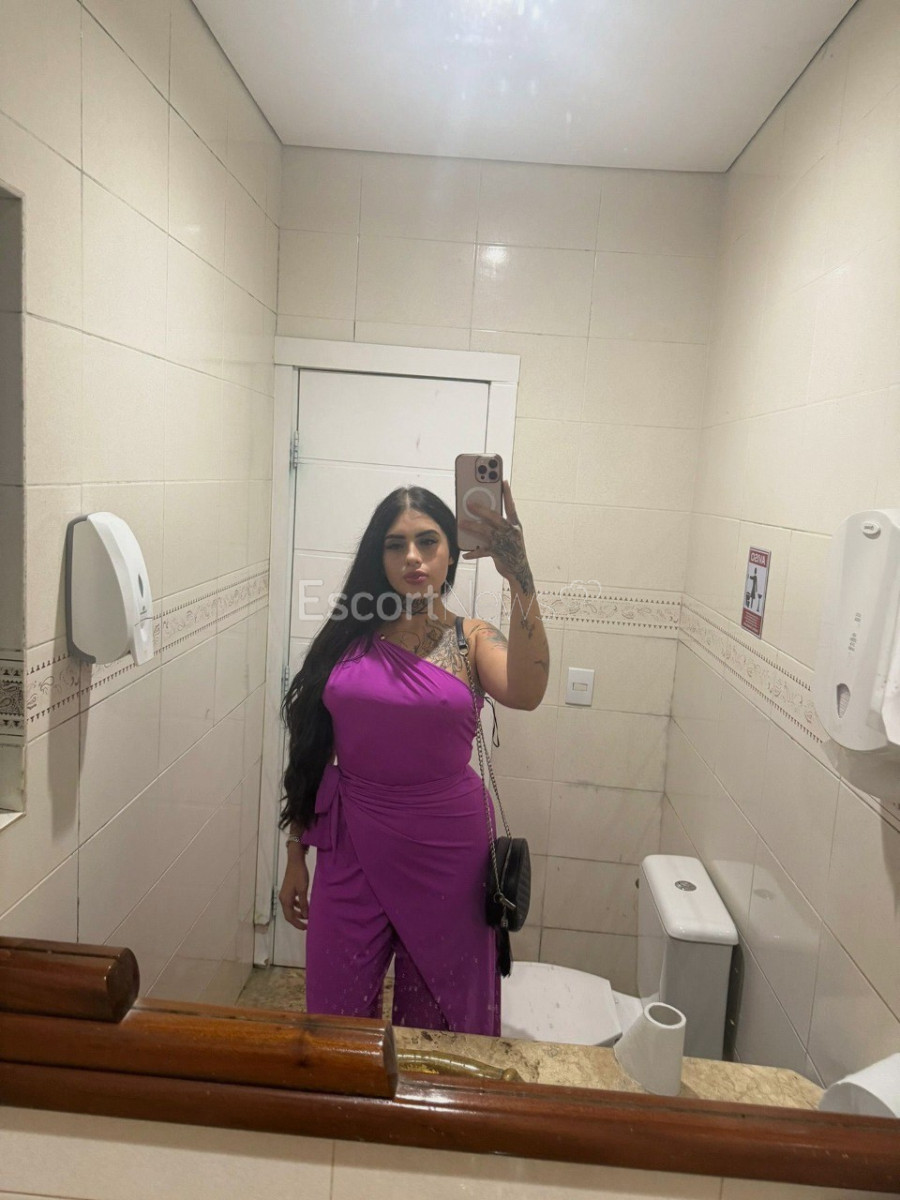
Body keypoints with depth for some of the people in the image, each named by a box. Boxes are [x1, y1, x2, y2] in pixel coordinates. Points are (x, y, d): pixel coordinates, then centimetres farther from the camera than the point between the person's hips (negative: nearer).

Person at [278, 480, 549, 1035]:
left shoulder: (472, 640, -4)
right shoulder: (349, 637, 0)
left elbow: (525, 693, -27)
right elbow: (313, 754, 5)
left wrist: (520, 576, -37)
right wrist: (296, 855, 7)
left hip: (446, 850, -1)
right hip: (353, 850, 1)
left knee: (435, 1018, 17)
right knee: (338, 1015, 14)